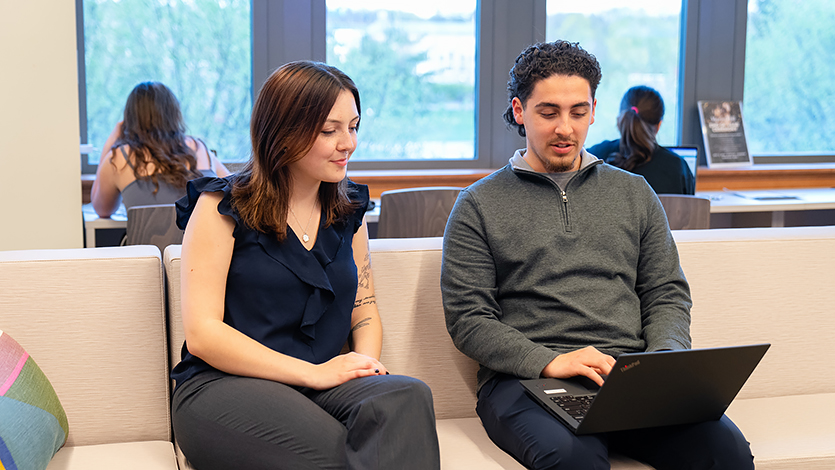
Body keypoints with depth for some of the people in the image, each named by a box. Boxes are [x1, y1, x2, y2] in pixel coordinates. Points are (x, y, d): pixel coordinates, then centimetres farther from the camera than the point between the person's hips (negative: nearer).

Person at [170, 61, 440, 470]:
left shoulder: (348, 211, 16)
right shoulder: (221, 208, -1)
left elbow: (364, 312, 21)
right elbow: (202, 334, -9)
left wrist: (366, 365, -3)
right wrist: (314, 373, -14)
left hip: (321, 384, 6)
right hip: (223, 388, -5)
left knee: (407, 397, -29)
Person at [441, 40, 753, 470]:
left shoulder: (634, 193, 20)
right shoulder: (479, 205, 9)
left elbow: (668, 295, 17)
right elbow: (467, 318, 1)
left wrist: (664, 359, -4)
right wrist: (550, 362, -14)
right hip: (524, 378, -3)